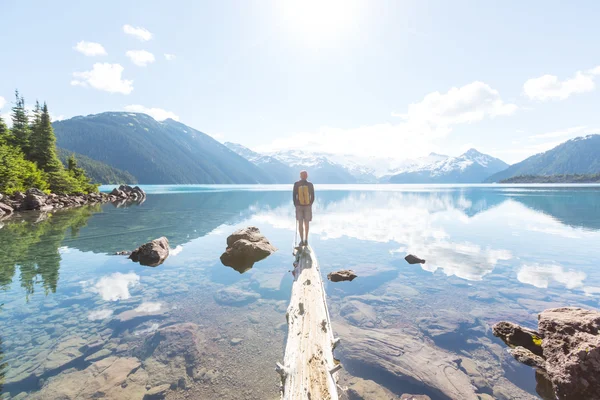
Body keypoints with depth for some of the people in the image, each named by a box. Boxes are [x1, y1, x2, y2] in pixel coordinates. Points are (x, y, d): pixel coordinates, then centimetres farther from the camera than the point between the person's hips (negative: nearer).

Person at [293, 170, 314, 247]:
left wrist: (295, 205, 10)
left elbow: (294, 196, -4)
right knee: (306, 223, 12)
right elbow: (312, 196, -1)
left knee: (300, 223, 6)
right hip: (307, 206, 1)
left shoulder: (296, 184, -7)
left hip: (299, 206, -1)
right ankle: (306, 240, 12)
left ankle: (302, 241, 4)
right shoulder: (310, 184, -6)